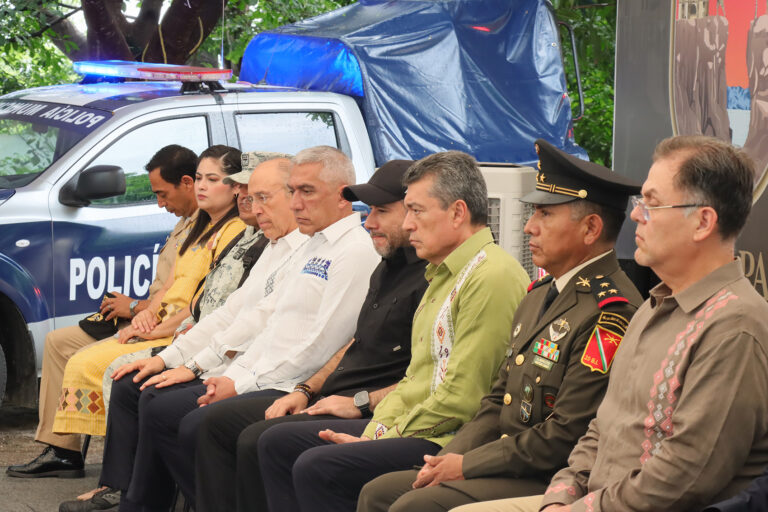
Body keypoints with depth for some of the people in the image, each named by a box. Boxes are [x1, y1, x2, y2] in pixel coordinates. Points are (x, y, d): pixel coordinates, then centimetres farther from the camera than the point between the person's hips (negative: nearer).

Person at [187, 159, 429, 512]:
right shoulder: (387, 268, 19)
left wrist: (361, 403, -19)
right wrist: (306, 391, 14)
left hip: (374, 416, -11)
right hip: (326, 398, 11)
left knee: (258, 440, -27)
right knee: (210, 424, 6)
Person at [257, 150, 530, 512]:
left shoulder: (492, 276, -15)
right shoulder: (443, 274, 20)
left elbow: (460, 399, -20)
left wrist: (383, 438, -12)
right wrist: (373, 432, 3)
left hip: (450, 441, -11)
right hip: (410, 426, 11)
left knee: (318, 467, -26)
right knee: (277, 444, 7)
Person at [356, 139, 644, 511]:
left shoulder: (610, 312, -18)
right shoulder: (540, 295, 15)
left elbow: (567, 435, -22)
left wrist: (467, 465, -15)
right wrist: (448, 458, 2)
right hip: (510, 466, 10)